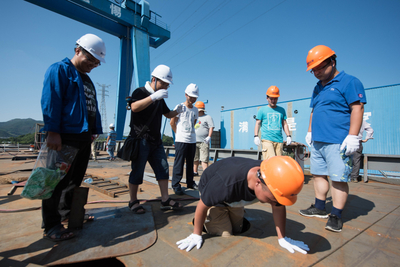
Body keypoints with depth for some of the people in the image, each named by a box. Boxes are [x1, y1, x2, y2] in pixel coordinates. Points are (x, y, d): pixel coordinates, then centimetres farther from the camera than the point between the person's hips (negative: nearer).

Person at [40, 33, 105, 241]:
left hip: (84, 137, 9)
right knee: (58, 181, -1)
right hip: (65, 137, -8)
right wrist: (52, 131, -20)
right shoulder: (60, 70, -5)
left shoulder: (87, 80, 21)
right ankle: (51, 226, 13)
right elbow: (50, 101, -15)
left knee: (75, 180, 16)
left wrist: (95, 130, 15)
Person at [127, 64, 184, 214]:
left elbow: (167, 114, 25)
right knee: (137, 172, 0)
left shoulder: (160, 98, 18)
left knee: (163, 169, 4)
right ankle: (133, 202, 17)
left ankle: (165, 200, 12)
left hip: (156, 141, 7)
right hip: (141, 140, -7)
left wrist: (176, 111, 4)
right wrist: (153, 97, -30)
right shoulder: (140, 92, -4)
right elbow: (134, 107, -25)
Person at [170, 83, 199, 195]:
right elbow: (172, 122, 2)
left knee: (190, 162, 13)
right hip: (181, 140, -5)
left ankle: (190, 182, 25)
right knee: (179, 162, -4)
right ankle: (176, 185, 6)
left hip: (192, 140, 5)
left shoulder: (195, 110, 12)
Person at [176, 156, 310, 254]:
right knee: (224, 233, -9)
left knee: (237, 229, 13)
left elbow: (278, 207, -12)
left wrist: (282, 238, -6)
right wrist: (196, 234, -14)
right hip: (212, 197, -4)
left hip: (235, 199, 5)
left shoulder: (274, 179, -33)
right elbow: (202, 205, -28)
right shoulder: (225, 183, -48)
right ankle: (204, 217, 17)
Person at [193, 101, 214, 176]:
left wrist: (209, 137, -16)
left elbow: (211, 127, -5)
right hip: (194, 141, 6)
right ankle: (195, 172, 20)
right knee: (195, 158, 10)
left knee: (204, 159, -9)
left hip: (203, 142, -6)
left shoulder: (208, 117, 3)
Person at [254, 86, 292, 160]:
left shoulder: (281, 110, 20)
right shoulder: (262, 110, 10)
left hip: (279, 140, 4)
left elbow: (284, 124, 21)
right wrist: (256, 136, -4)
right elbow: (257, 124, 7)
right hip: (267, 139, -3)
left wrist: (288, 136, 11)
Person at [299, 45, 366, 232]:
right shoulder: (318, 88, 20)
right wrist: (310, 131, 19)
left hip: (337, 143, -8)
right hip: (317, 142, 8)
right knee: (318, 175, 12)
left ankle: (336, 216, 10)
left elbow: (357, 108, -11)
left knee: (338, 179, -3)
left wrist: (352, 136, -18)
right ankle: (320, 208, 25)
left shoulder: (349, 82, -3)